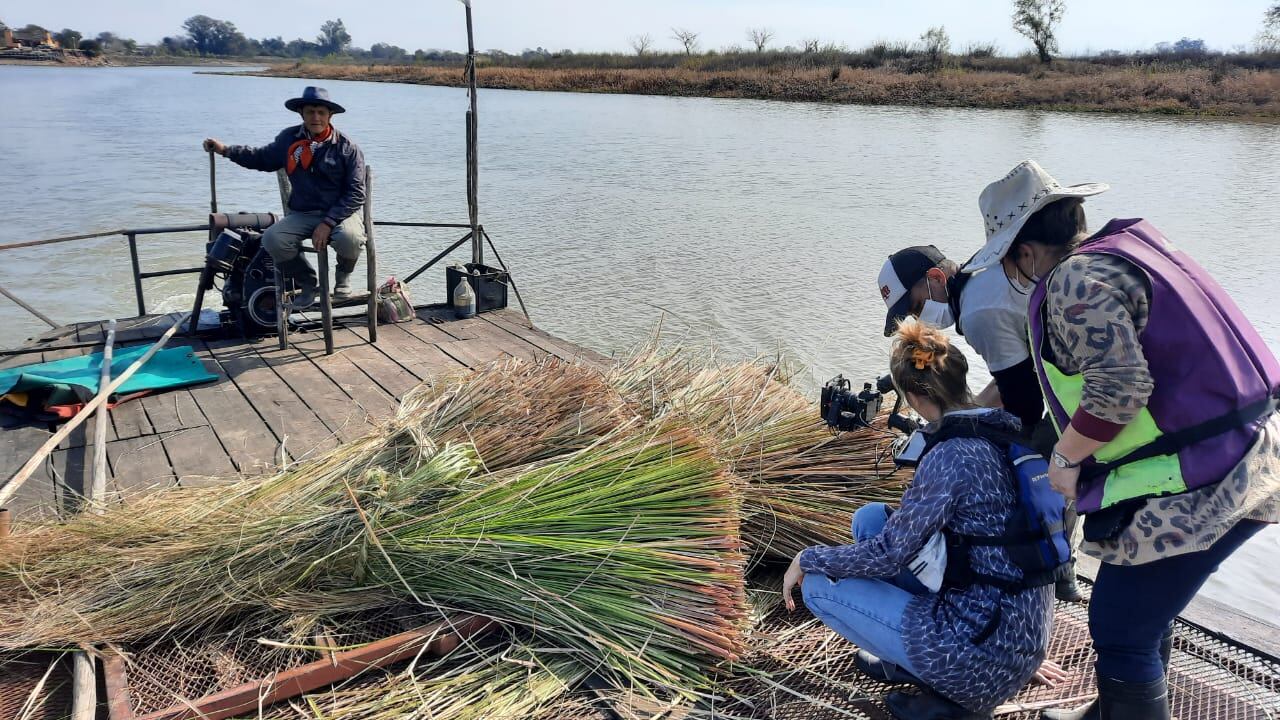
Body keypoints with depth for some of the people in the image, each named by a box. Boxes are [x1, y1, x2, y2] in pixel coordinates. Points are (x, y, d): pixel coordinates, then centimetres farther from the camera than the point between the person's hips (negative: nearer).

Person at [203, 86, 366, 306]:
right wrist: (226, 150, 15)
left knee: (349, 238, -37)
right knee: (272, 239, -24)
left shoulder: (347, 147, -6)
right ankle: (307, 282, 3)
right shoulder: (289, 139, 5)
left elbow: (355, 193, -10)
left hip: (340, 212, -3)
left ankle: (343, 275, 0)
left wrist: (328, 223, -19)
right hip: (302, 214, 4)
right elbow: (263, 159, 25)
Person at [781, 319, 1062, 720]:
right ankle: (912, 657, 20)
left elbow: (887, 556, -15)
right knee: (869, 518, 12)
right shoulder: (1006, 430, 3)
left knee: (818, 585, 0)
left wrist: (807, 559, -2)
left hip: (989, 650, -8)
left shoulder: (951, 456, -22)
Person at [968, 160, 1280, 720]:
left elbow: (1120, 385, -27)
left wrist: (1066, 457, -11)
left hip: (1198, 485, -10)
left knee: (1120, 630, 2)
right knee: (1143, 610, 26)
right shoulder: (1126, 247, 13)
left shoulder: (1075, 280, -17)